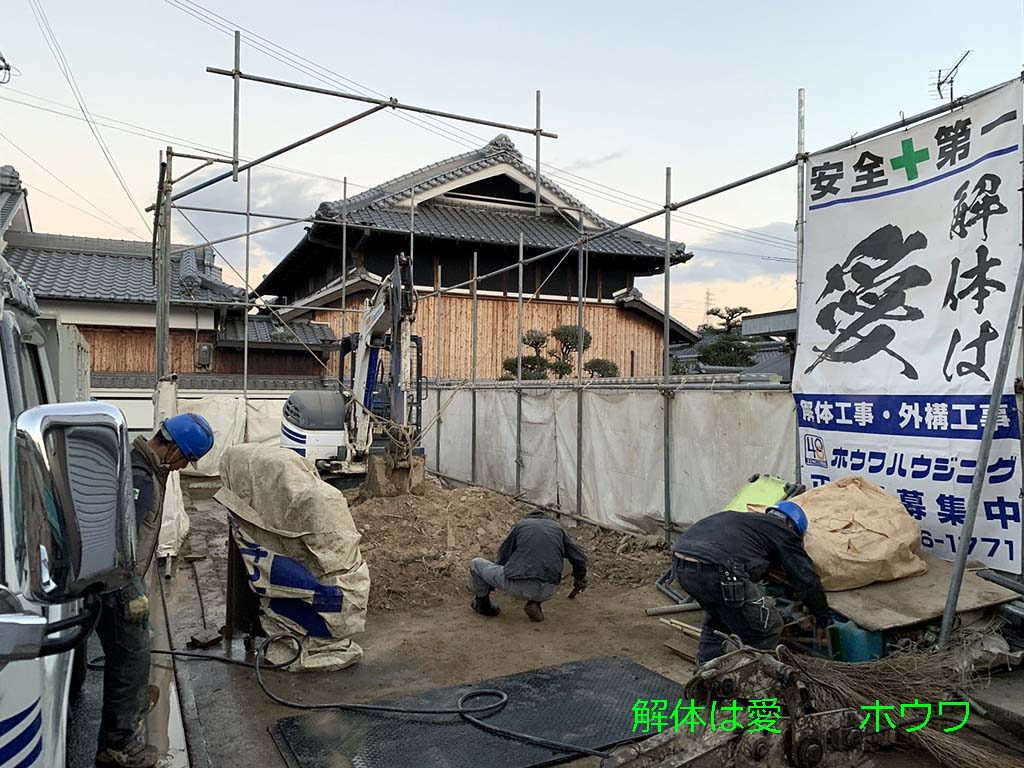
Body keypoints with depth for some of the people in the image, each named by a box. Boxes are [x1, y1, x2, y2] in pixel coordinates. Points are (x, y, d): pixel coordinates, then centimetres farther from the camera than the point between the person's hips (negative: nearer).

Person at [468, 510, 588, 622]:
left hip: (518, 585, -2)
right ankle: (534, 603, 16)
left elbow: (502, 558, 18)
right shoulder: (558, 528, 21)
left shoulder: (520, 524, 16)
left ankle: (482, 605, 33)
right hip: (547, 593, 2)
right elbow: (579, 558, 18)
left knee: (476, 564, 18)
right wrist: (579, 580, 38)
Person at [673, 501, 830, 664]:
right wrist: (822, 623, 31)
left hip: (680, 564, 8)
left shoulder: (742, 518, 35)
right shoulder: (783, 532, 16)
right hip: (716, 570, -8)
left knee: (717, 618, 34)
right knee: (767, 628, 12)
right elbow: (808, 581, 17)